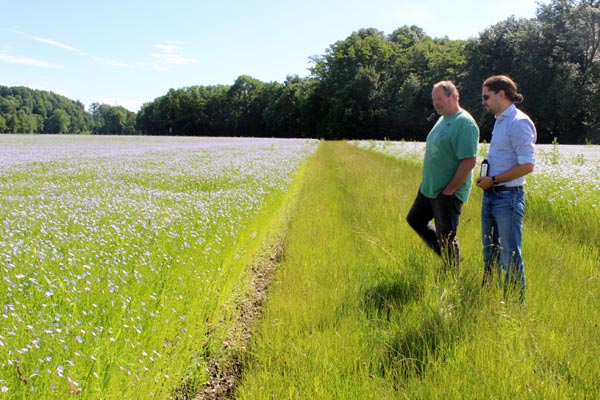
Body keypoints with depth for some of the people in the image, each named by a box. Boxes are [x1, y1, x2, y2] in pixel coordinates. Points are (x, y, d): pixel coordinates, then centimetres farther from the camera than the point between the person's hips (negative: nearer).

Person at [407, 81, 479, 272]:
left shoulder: (465, 123, -18)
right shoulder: (443, 119, 12)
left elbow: (469, 161, -25)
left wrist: (449, 190, -21)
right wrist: (428, 182, 13)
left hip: (448, 193, -10)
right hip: (429, 188, 10)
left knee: (446, 237, 0)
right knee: (415, 219, 20)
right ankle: (446, 254, 31)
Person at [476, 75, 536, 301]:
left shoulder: (519, 123, -14)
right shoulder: (500, 121, 15)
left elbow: (527, 165, -20)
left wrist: (493, 180, -16)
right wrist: (487, 180, 8)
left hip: (508, 197, -10)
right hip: (491, 195, 10)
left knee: (510, 253, -2)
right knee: (490, 250, 17)